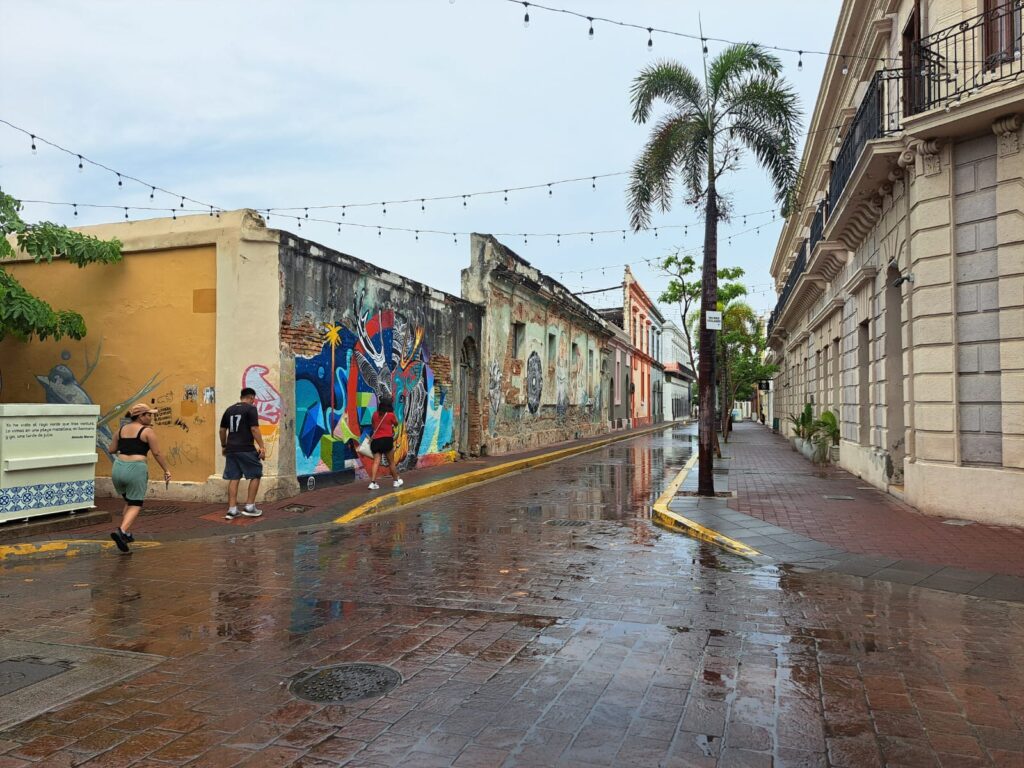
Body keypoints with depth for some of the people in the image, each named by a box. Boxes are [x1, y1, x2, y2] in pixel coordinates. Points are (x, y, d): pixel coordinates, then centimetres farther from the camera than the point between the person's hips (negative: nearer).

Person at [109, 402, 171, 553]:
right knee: (135, 504, 2)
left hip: (118, 468, 6)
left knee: (128, 501, 24)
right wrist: (166, 470, 3)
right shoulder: (147, 431, -3)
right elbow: (157, 453, -4)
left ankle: (126, 533, 24)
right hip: (136, 469, -6)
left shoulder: (121, 429, 12)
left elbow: (111, 450, 16)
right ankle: (121, 531, -19)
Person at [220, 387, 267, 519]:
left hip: (231, 450, 6)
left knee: (233, 478, 9)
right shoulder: (251, 409, -6)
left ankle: (232, 509, 9)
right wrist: (262, 447, -12)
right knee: (255, 475, 7)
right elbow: (254, 429, -14)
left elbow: (222, 430, 17)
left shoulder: (229, 410, 14)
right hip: (246, 450, -6)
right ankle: (249, 507, 5)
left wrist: (223, 446, 28)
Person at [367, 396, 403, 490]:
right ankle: (396, 481, 24)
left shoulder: (375, 414, 10)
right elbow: (396, 423, 16)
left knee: (376, 462, -2)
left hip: (375, 441, 3)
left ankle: (372, 482, -14)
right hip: (387, 439, -3)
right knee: (391, 462, 10)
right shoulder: (390, 415, -1)